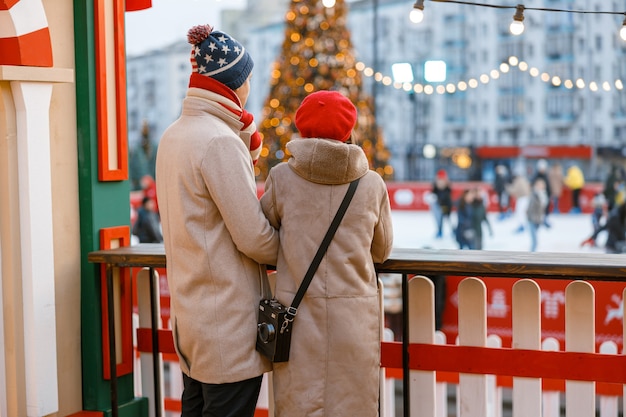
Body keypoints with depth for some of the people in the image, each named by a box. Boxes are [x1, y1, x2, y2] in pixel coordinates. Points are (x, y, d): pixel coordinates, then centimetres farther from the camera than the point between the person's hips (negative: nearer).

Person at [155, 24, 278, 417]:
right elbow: (253, 237, -18)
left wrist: (247, 152, 6)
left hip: (189, 309, 9)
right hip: (228, 322, -9)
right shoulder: (219, 141, -19)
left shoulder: (174, 136, 10)